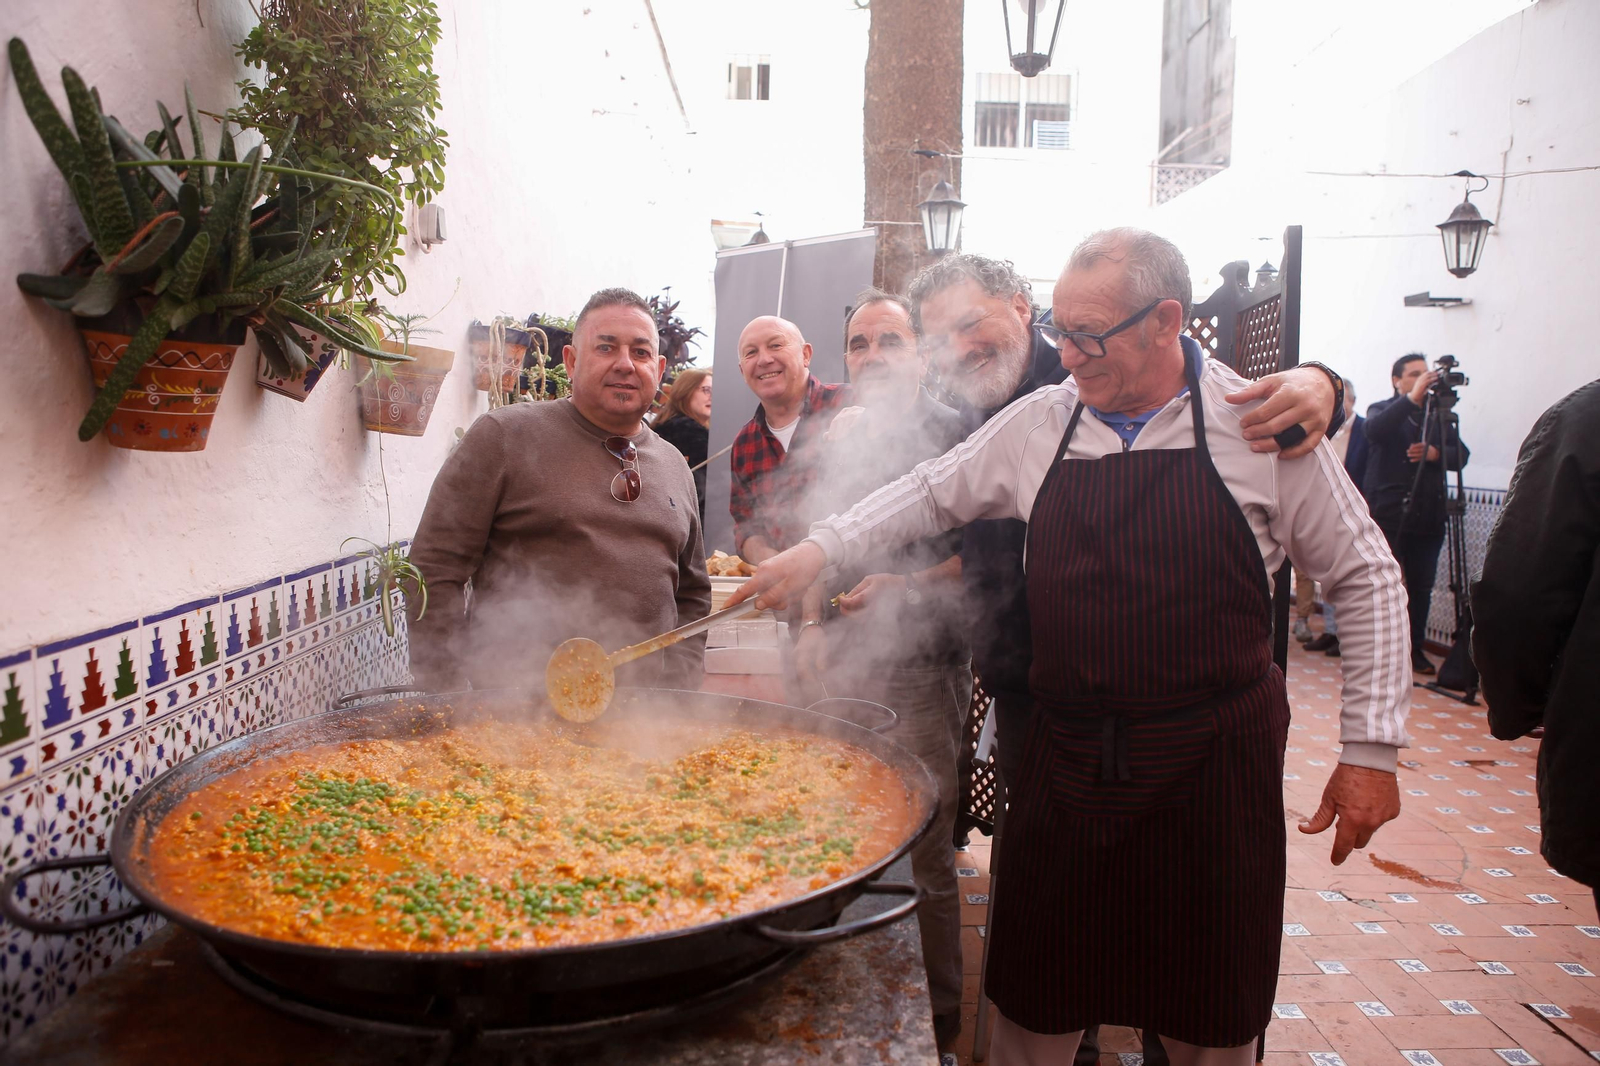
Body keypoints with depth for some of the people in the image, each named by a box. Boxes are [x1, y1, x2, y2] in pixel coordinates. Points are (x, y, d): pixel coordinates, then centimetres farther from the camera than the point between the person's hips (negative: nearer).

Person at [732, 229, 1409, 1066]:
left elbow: (1364, 577, -1)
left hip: (1215, 761, -2)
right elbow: (933, 493, 14)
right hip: (1066, 760, 2)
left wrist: (1371, 749, -3)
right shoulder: (1039, 424, 1)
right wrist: (822, 548, 3)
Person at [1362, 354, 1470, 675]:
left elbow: (1461, 454, 10)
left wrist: (1436, 453, -10)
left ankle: (1415, 648, 16)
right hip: (1388, 513, -3)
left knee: (1421, 586, 5)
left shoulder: (1438, 415, 16)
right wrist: (1411, 399, -25)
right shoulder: (1382, 410, 5)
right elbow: (1375, 430, -19)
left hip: (1428, 514, 4)